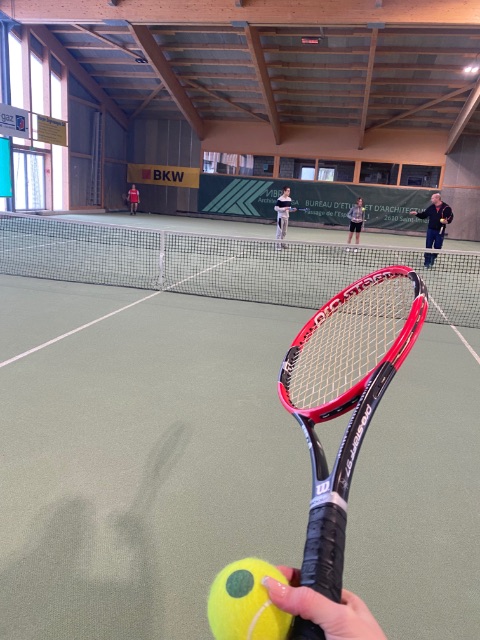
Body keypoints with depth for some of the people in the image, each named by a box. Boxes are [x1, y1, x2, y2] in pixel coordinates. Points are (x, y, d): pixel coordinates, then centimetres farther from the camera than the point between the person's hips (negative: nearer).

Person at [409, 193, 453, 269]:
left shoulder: (446, 208, -6)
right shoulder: (431, 208, 6)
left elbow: (451, 217, -4)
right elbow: (423, 215, 12)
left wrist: (447, 221, -22)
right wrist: (417, 213, -2)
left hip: (440, 231, -3)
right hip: (430, 230, 3)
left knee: (437, 247, 7)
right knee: (428, 246, 2)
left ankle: (432, 261, 28)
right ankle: (427, 263, 9)